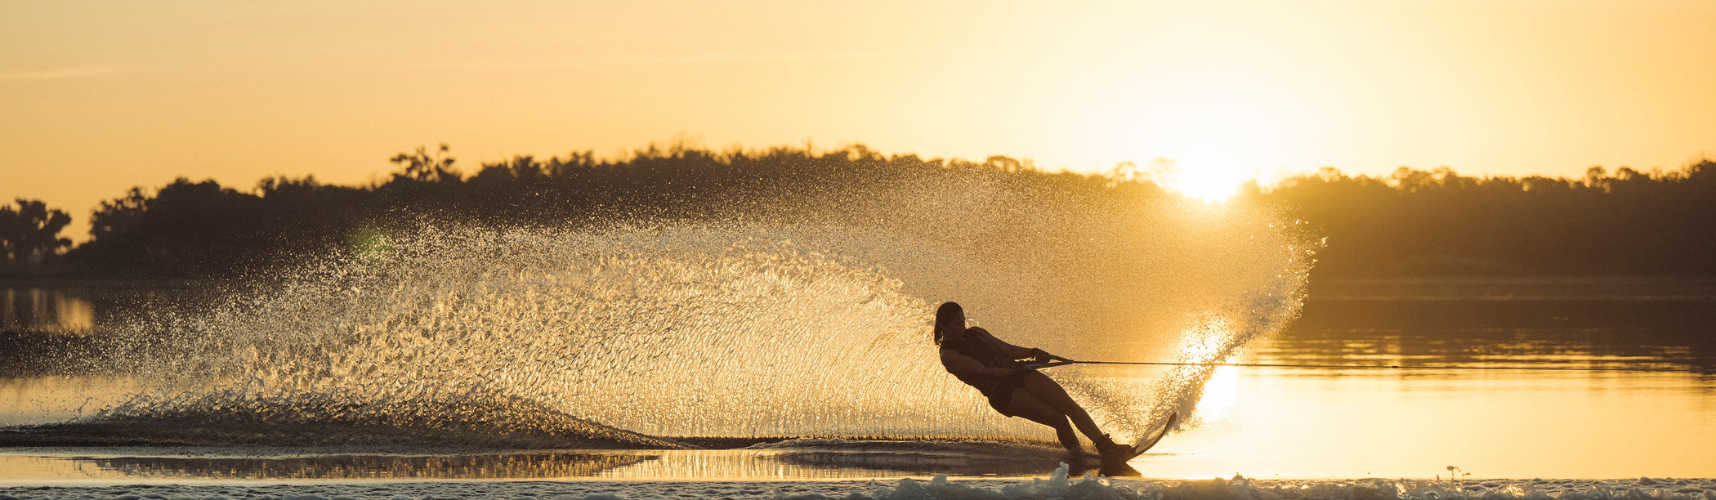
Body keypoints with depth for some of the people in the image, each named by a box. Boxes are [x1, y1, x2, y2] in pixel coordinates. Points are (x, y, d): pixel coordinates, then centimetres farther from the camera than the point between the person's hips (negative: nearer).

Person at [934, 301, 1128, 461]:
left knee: (1068, 404, -11)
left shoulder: (974, 333, 17)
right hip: (1002, 393, -7)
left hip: (1018, 374, 7)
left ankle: (1106, 446, -12)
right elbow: (982, 370, -13)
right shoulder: (948, 355, -5)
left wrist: (1032, 352, -3)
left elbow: (1007, 349, 15)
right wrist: (1016, 370, -14)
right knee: (1058, 419, -21)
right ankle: (1075, 453, -5)